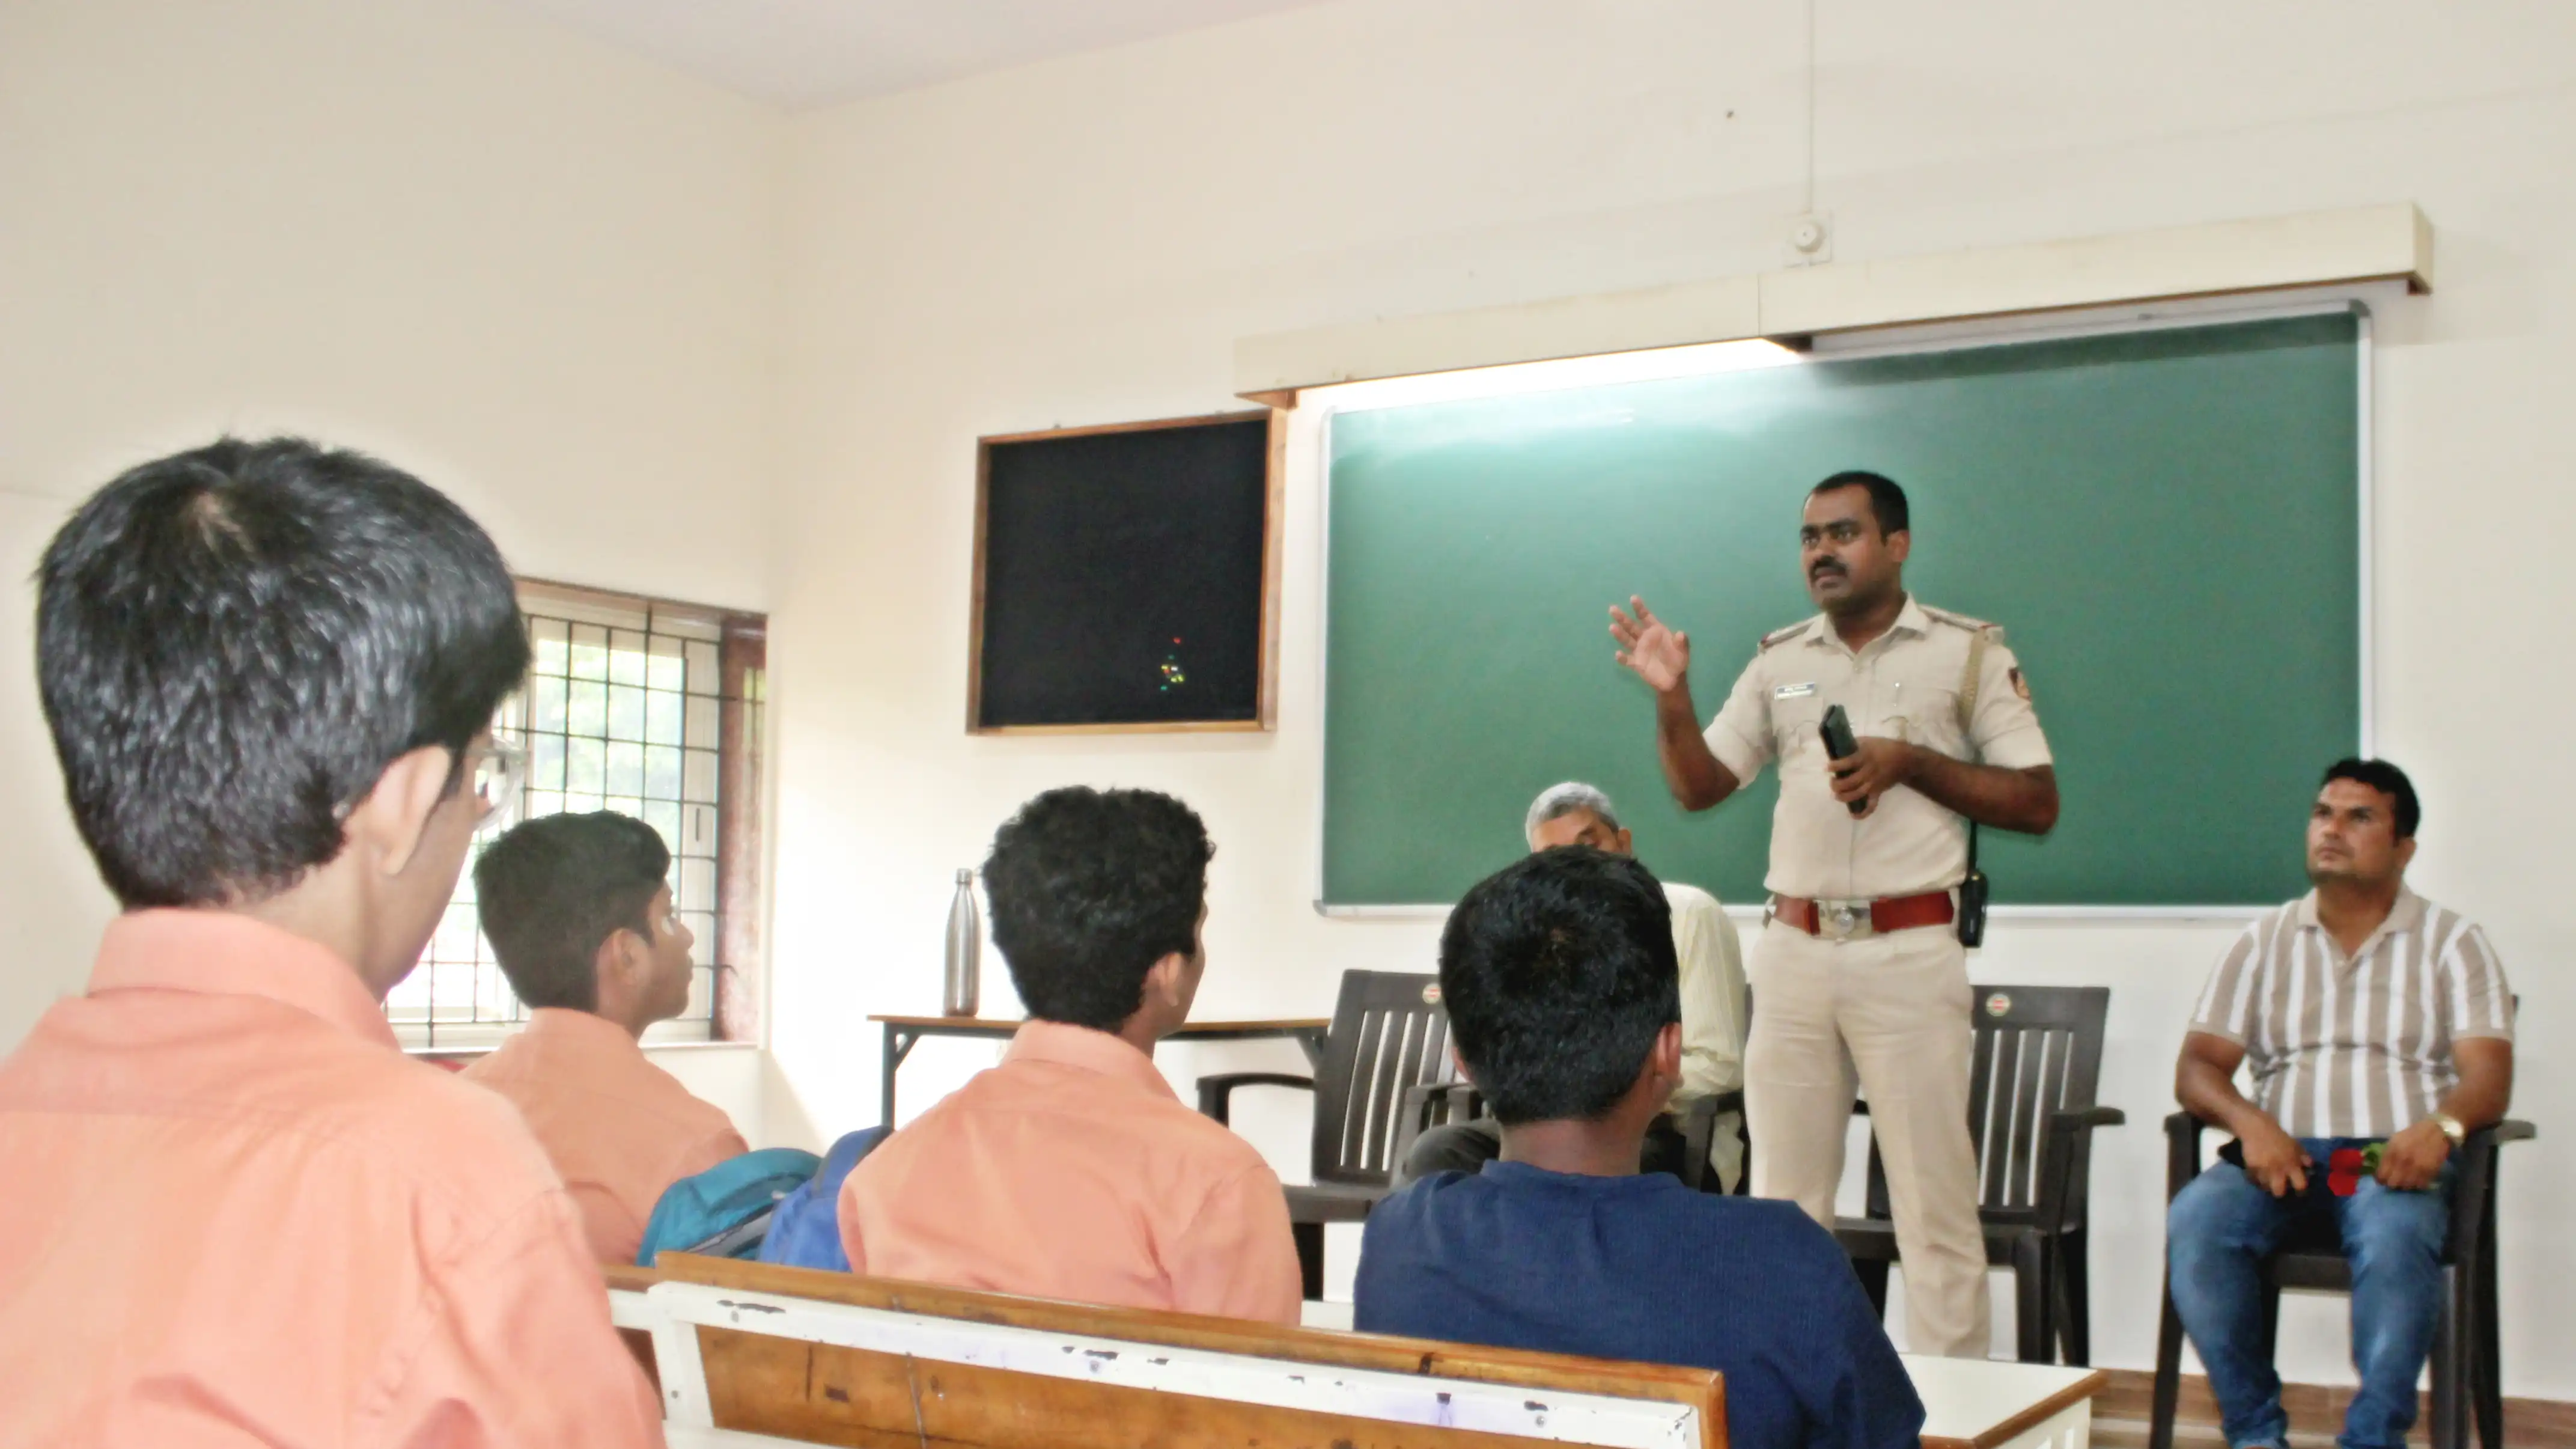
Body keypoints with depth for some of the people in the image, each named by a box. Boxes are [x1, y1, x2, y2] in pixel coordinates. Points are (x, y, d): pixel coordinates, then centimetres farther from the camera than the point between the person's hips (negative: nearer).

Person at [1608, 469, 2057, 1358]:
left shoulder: (1968, 653, 3)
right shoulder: (1779, 662, 13)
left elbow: (2037, 804, -1)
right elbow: (1698, 787, 9)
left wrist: (1912, 763, -12)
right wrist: (1672, 697, -7)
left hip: (1910, 950, -4)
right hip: (1794, 947, 4)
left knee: (1934, 1200, -2)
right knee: (1783, 1196, 9)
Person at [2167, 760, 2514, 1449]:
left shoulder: (2452, 943, 13)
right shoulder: (2264, 942, 18)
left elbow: (2489, 1075, 0)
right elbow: (2197, 1067, 10)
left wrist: (2441, 1125, -24)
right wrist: (2249, 1124, -13)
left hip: (2395, 1157, -2)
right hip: (2283, 1155, 2)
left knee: (2395, 1237, -37)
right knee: (2194, 1221, -30)